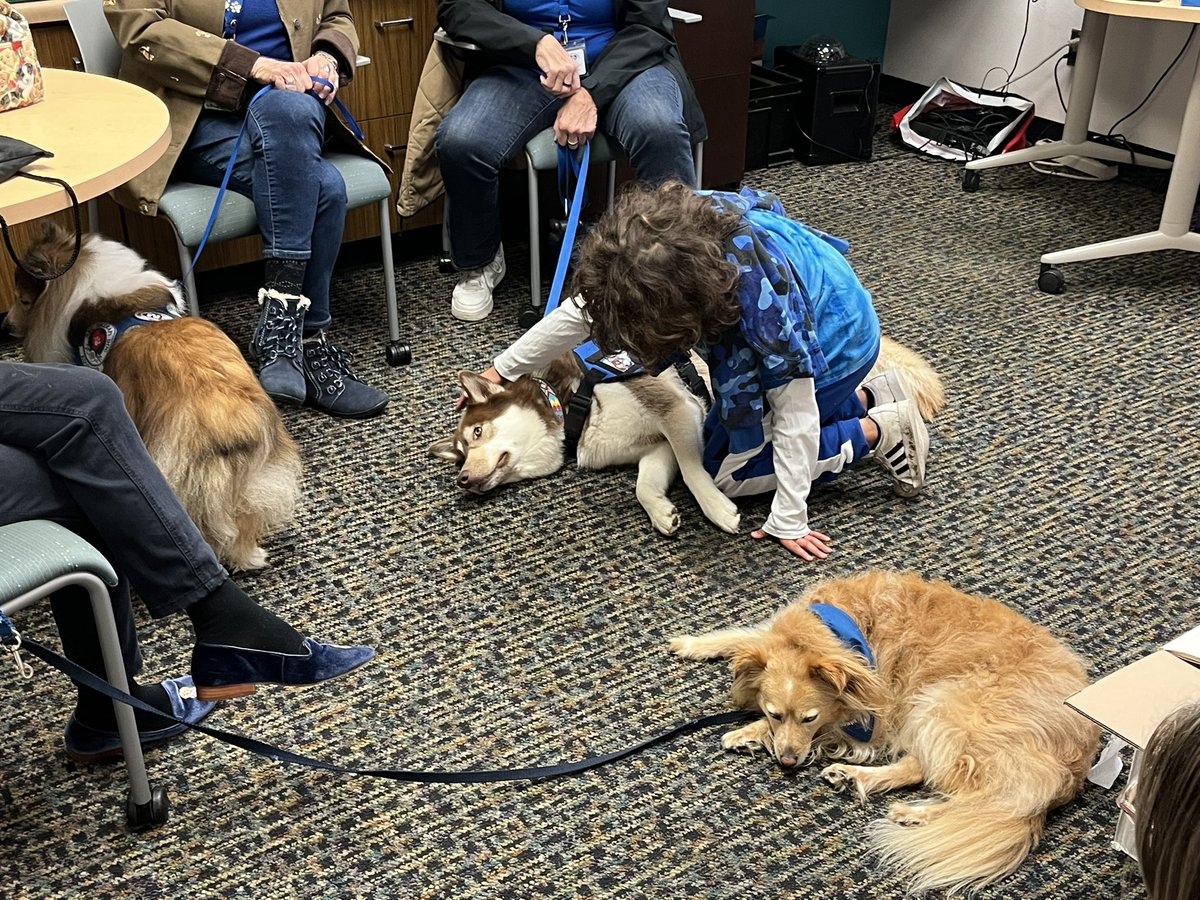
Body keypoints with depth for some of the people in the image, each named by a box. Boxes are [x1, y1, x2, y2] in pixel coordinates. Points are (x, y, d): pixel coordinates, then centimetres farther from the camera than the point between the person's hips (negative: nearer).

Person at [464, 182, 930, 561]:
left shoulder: (761, 289, -43)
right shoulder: (659, 238, -24)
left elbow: (794, 408, -34)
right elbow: (582, 311, -8)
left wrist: (787, 522, -27)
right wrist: (503, 369, -2)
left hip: (835, 345, -7)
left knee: (728, 470, -5)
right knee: (726, 433, 16)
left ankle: (879, 432, 2)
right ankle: (868, 398, 19)